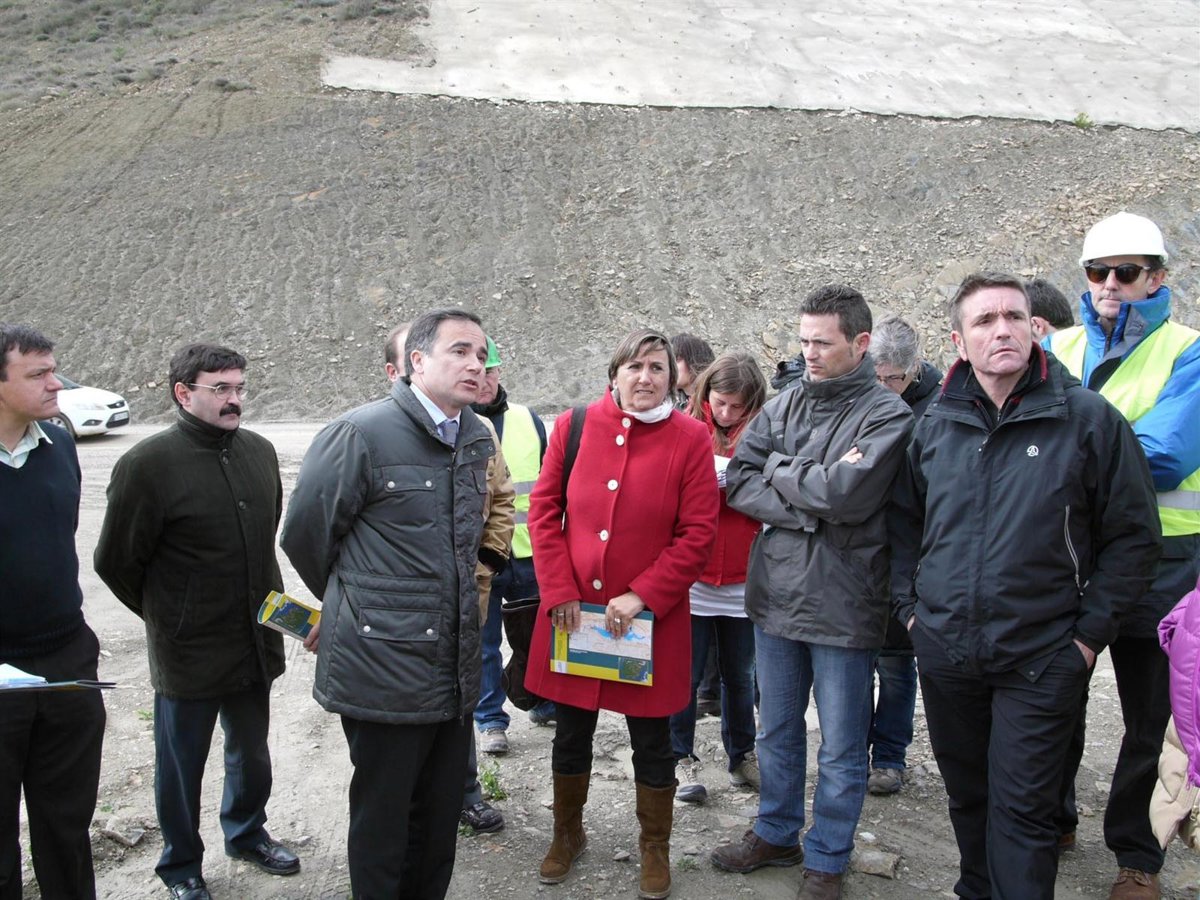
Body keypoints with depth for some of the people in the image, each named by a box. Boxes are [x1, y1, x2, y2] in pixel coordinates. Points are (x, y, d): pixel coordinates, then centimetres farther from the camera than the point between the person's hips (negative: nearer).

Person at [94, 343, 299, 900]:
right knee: (182, 765, 13)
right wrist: (168, 617, 1)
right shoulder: (147, 465, -18)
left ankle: (246, 834, 46)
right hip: (188, 652, -5)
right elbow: (115, 562, -8)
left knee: (252, 752, 22)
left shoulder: (259, 451, 0)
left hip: (255, 643, 5)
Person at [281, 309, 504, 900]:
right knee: (383, 819, 10)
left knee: (441, 817, 18)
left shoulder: (478, 440, 6)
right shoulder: (361, 433, -14)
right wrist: (352, 606, 8)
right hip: (384, 670, -6)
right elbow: (303, 535, -4)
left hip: (454, 669, 6)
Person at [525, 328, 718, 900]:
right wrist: (559, 590, -7)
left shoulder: (690, 439, -6)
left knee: (650, 739, 11)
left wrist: (642, 596, -14)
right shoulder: (573, 427, -1)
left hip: (649, 617, -2)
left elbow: (698, 533, -8)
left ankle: (655, 847, 32)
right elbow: (544, 510, 2)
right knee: (571, 730, 16)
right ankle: (567, 834, 39)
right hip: (572, 613, 2)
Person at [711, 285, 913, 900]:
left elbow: (848, 495, -24)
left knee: (841, 750, 10)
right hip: (775, 595, 5)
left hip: (842, 606, -5)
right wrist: (810, 507, -16)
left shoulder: (887, 415, -9)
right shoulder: (784, 405, 5)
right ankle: (776, 835, 39)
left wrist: (779, 470, -9)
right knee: (776, 732, 21)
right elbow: (738, 483, -3)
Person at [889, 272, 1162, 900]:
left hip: (1040, 659, -4)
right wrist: (909, 605, 8)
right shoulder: (935, 426, 4)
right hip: (944, 653, 4)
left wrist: (1089, 633, -7)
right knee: (966, 793, 19)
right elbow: (903, 523, 16)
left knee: (1022, 809, 1)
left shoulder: (1089, 418, -7)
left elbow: (1133, 536, -4)